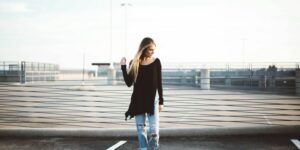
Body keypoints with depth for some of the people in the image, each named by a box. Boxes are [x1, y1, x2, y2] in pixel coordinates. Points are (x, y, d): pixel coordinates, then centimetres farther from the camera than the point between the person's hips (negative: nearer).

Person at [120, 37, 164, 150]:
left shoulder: (156, 62, -1)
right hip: (138, 101, 1)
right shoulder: (134, 63, 1)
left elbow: (159, 83, 2)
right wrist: (123, 67, -10)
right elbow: (129, 83, -3)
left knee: (154, 130, -8)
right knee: (140, 129, 7)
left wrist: (161, 101, 1)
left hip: (152, 100, -1)